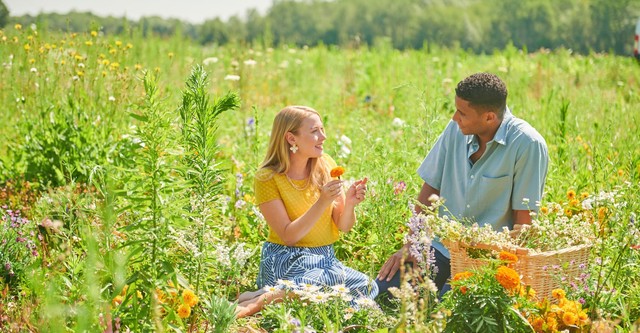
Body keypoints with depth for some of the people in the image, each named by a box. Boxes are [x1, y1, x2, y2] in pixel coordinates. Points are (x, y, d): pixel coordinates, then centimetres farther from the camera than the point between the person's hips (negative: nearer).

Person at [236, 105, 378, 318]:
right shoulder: (268, 178, -9)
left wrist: (349, 204, -16)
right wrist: (322, 203, -25)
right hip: (286, 259, -6)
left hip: (325, 258, 6)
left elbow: (344, 227, 5)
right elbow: (288, 236, -15)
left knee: (368, 287, -23)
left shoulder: (326, 165, 5)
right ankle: (264, 297, -27)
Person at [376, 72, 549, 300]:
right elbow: (430, 188, 7)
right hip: (443, 246, 5)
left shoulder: (527, 145, -16)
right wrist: (410, 245, 2)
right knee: (380, 293, -9)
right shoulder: (456, 130, 0)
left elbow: (524, 219, -13)